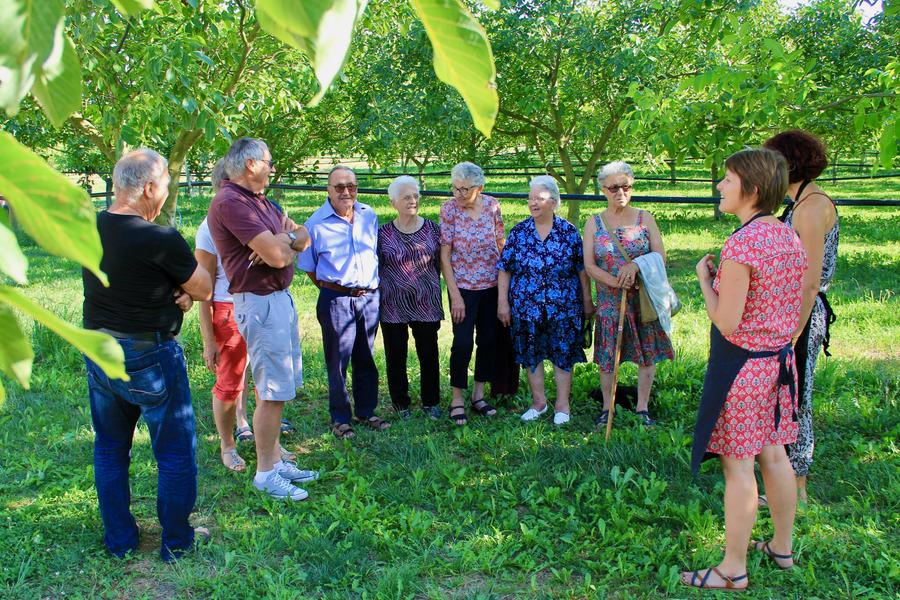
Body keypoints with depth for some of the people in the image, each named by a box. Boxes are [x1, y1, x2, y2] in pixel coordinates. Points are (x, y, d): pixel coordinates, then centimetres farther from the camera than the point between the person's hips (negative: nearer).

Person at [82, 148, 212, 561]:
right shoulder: (161, 240, -22)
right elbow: (204, 289, -10)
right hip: (149, 357, -7)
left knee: (110, 449, 19)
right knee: (176, 453, 10)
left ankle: (118, 539, 31)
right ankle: (176, 542, 20)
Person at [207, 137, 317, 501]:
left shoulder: (259, 201, 16)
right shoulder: (230, 201, -17)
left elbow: (303, 236, 11)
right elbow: (278, 256, -23)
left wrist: (283, 240, -11)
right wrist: (287, 241, 0)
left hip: (280, 297, 10)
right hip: (259, 303, -10)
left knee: (281, 388, 15)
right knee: (273, 392, -5)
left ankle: (276, 459, 26)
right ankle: (265, 473, 7)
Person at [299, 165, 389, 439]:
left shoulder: (369, 216, 5)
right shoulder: (316, 223, -8)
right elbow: (308, 266, 2)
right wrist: (330, 289, 2)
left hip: (370, 297, 4)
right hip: (336, 301, -4)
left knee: (366, 359, 14)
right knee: (337, 362, 3)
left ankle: (366, 411, 28)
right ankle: (340, 418, 16)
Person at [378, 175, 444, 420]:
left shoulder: (431, 228, 3)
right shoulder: (383, 233, -2)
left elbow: (439, 263, 10)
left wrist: (432, 291, 9)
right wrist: (377, 301, 0)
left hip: (426, 305, 1)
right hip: (393, 306, -1)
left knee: (429, 354, 8)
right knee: (396, 356, 8)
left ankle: (431, 402, 24)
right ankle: (401, 403, 24)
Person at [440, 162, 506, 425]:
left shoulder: (492, 205, -3)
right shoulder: (449, 209, -10)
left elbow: (501, 243, 8)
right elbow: (445, 255, -10)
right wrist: (455, 295, -13)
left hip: (492, 285, 4)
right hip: (463, 286, -3)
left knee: (489, 340, 9)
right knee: (463, 342, -6)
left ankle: (479, 395, 24)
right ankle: (457, 399, 10)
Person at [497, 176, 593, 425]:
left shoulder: (569, 231, -2)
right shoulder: (518, 232, 1)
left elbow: (582, 268, 3)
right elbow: (504, 269, 2)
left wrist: (587, 301, 3)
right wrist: (502, 302, -3)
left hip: (563, 308, -1)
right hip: (526, 308, 1)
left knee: (563, 354, 5)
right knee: (530, 354, 9)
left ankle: (562, 404, 19)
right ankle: (539, 401, 25)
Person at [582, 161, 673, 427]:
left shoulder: (645, 218, 3)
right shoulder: (594, 223, 2)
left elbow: (661, 255, -4)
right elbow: (589, 266, -5)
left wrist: (636, 265, -23)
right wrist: (617, 282, -19)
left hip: (645, 298, 1)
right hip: (610, 301, 0)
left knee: (648, 353, 6)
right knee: (607, 355, 3)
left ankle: (642, 407, 21)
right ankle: (607, 407, 19)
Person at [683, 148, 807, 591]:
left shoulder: (741, 244, -23)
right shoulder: (789, 237, 4)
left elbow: (726, 323, -22)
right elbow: (791, 307, 12)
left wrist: (705, 279, -7)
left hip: (741, 364, -8)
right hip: (780, 357, 9)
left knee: (738, 466, 2)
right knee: (773, 454, 20)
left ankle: (733, 569, 15)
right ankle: (782, 548, 36)